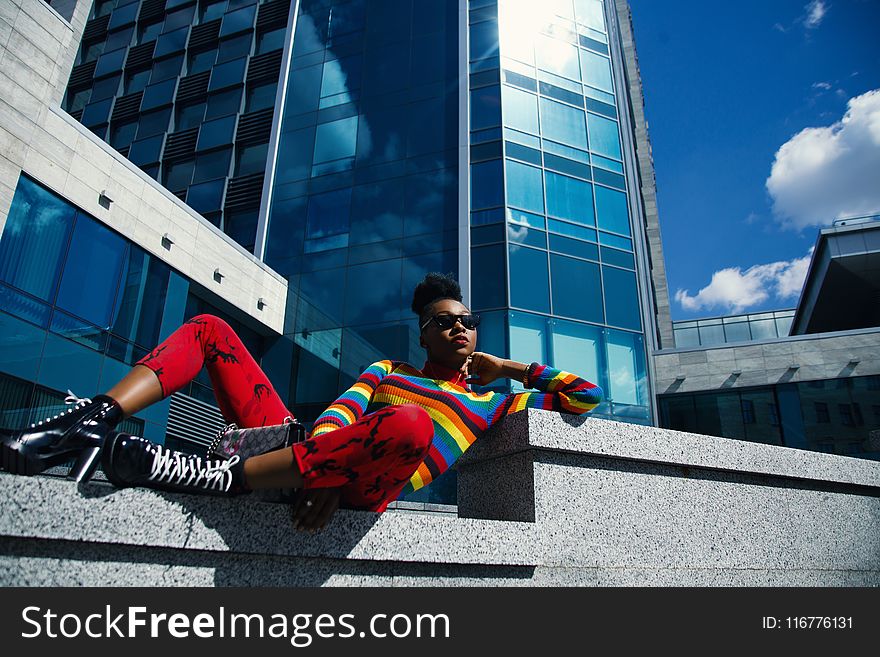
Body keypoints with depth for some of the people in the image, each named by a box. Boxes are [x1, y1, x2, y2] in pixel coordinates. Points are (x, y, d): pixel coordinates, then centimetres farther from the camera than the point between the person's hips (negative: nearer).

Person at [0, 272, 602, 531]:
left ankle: (221, 476, -32)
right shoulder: (388, 370, 26)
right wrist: (318, 474, -16)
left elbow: (586, 396, 19)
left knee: (409, 424, -40)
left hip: (361, 490, -4)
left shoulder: (492, 401, 22)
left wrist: (511, 368, 22)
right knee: (209, 328, 4)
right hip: (299, 441, 5)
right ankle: (89, 424, -22)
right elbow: (335, 415, 6)